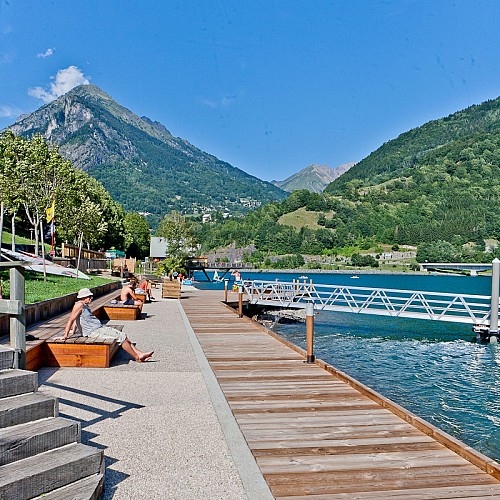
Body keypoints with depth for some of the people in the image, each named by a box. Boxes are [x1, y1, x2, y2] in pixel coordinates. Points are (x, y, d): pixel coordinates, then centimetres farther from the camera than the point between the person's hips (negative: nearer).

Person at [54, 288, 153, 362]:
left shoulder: (85, 306, 18)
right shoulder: (79, 304, -12)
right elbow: (71, 319, -19)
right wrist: (65, 336, -23)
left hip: (100, 328, 10)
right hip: (94, 332, -10)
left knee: (123, 336, 3)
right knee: (121, 337, -14)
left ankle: (139, 353, 1)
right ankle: (137, 357, -7)